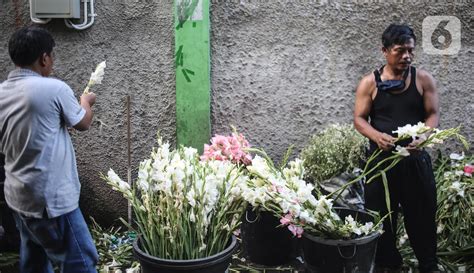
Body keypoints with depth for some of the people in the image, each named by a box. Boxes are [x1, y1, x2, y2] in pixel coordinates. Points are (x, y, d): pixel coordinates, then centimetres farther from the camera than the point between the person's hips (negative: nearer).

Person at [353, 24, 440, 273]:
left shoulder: (423, 79, 1)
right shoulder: (369, 83, -2)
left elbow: (433, 114, 1)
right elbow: (359, 118, -1)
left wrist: (423, 137, -20)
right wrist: (377, 135, -22)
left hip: (415, 158, 1)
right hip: (381, 158, 0)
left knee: (421, 214, 9)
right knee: (381, 216, 8)